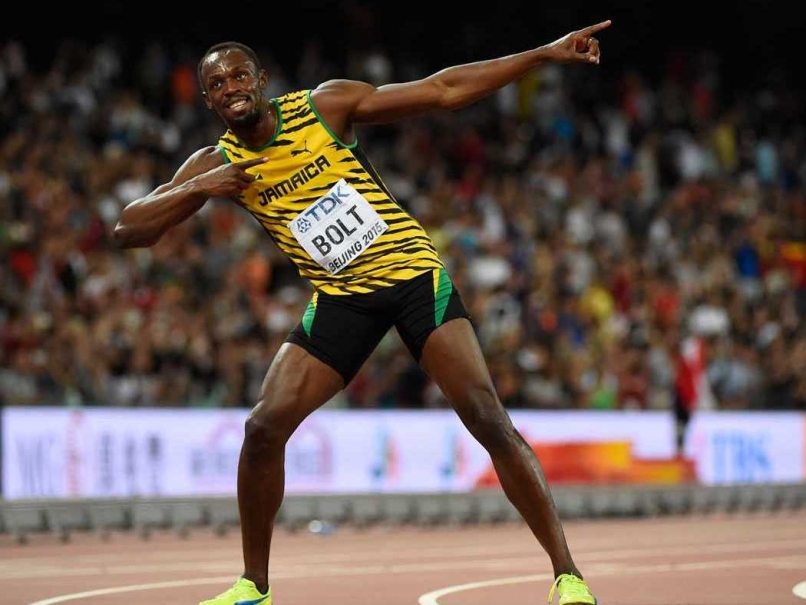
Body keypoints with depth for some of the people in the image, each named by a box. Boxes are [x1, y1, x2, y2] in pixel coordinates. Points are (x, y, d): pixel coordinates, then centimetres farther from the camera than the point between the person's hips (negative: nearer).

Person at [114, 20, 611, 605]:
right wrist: (199, 188, -21)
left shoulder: (325, 106, -7)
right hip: (340, 297, 3)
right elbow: (128, 231, -4)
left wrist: (544, 54, -12)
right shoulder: (217, 165, 0)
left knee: (488, 419, -15)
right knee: (265, 427, -9)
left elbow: (443, 90, -7)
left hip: (414, 272, -3)